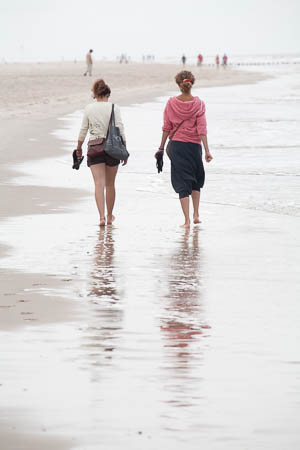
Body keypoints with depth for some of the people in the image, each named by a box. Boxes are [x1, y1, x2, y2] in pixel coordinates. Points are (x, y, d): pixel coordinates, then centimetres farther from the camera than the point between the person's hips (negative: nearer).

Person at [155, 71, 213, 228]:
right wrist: (207, 151, -8)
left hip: (176, 145, 0)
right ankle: (196, 214, 17)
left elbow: (166, 128, 0)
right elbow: (202, 129, -10)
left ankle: (187, 220, -5)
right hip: (194, 145, 0)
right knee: (196, 180, 22)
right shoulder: (198, 104, -6)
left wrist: (161, 147, 8)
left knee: (182, 183, 3)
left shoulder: (171, 103, -4)